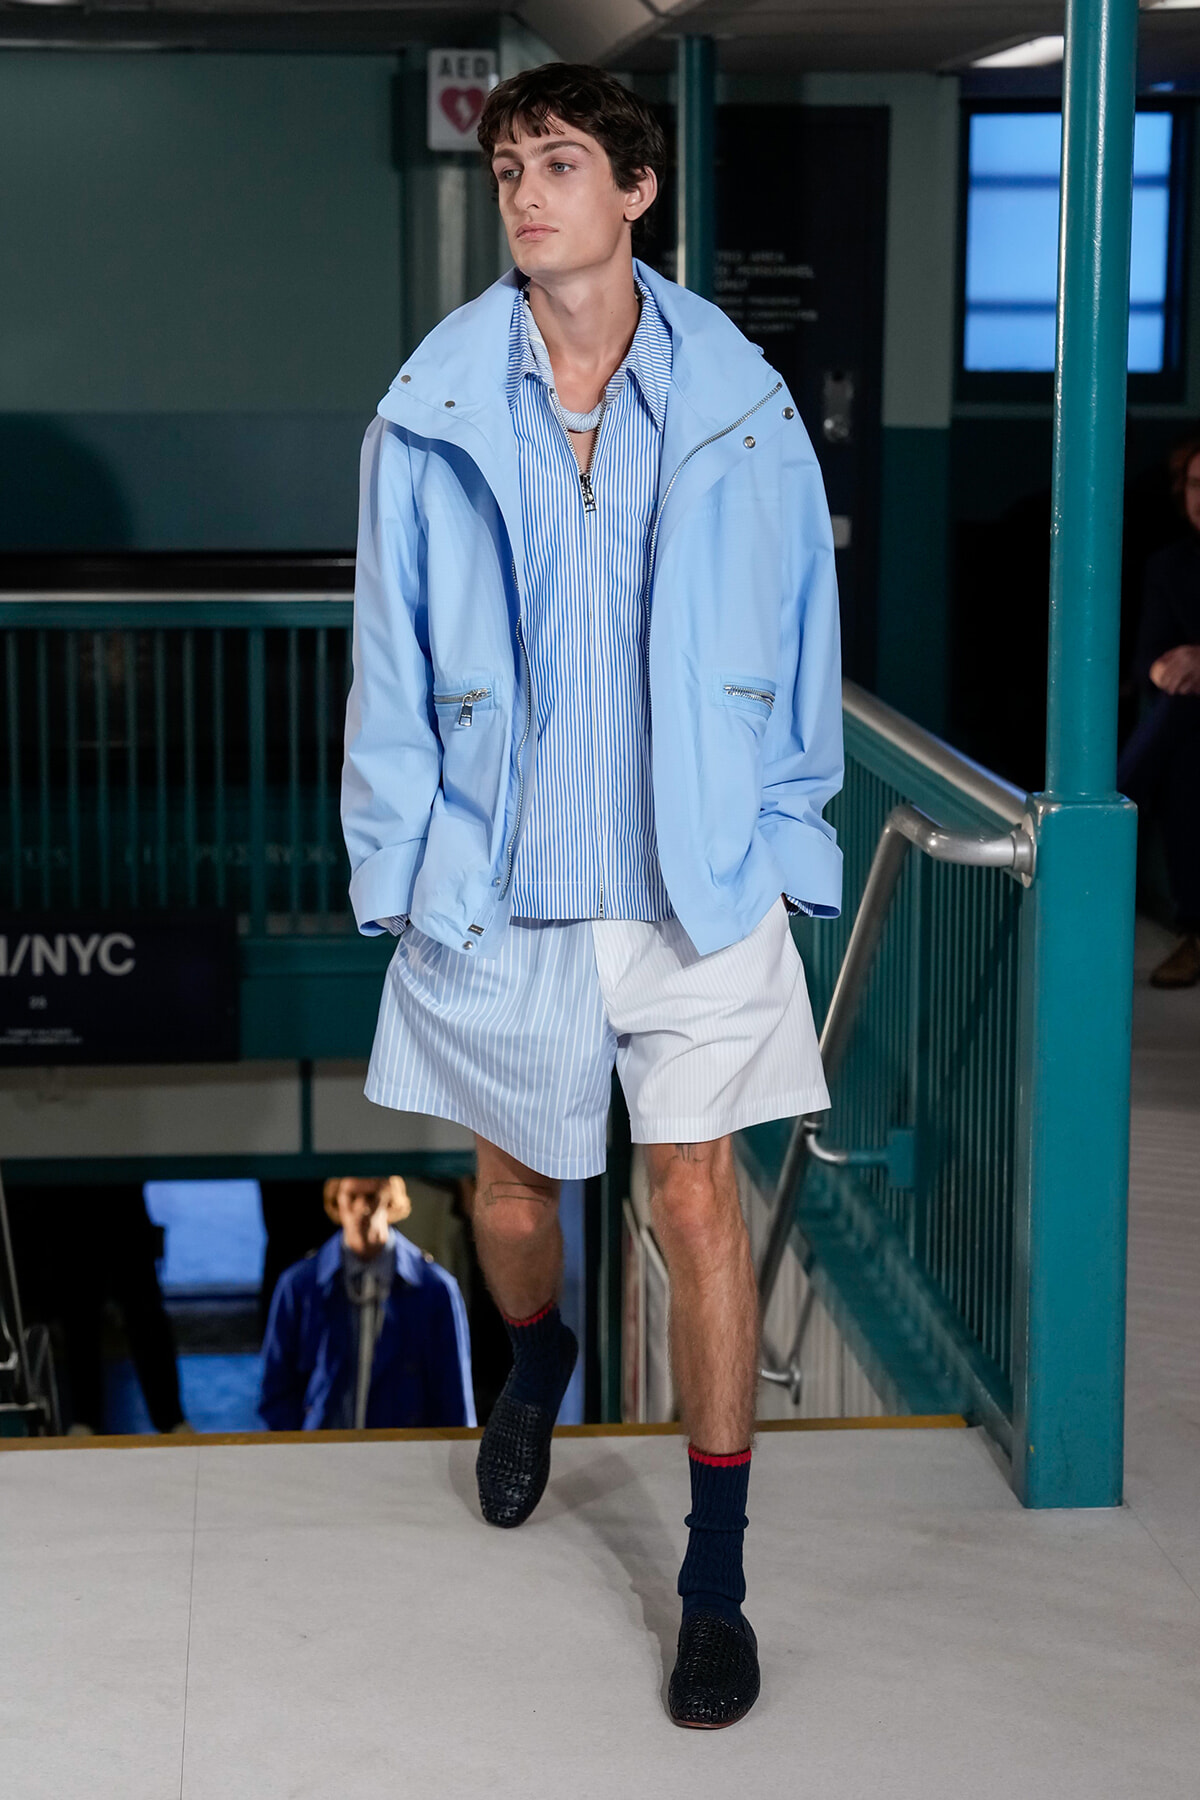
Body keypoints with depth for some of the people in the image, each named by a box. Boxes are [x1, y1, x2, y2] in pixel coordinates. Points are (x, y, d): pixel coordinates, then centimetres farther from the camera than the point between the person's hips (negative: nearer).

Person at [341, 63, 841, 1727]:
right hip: (500, 880, 1)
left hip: (695, 877, -1)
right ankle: (538, 1362, 53)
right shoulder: (433, 417, -3)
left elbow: (796, 642, 3)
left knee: (698, 1202, -1)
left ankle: (716, 1584, 9)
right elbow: (393, 664, 1)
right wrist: (402, 863, -2)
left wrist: (779, 834, 1)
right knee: (511, 1178, 18)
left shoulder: (739, 405, -4)